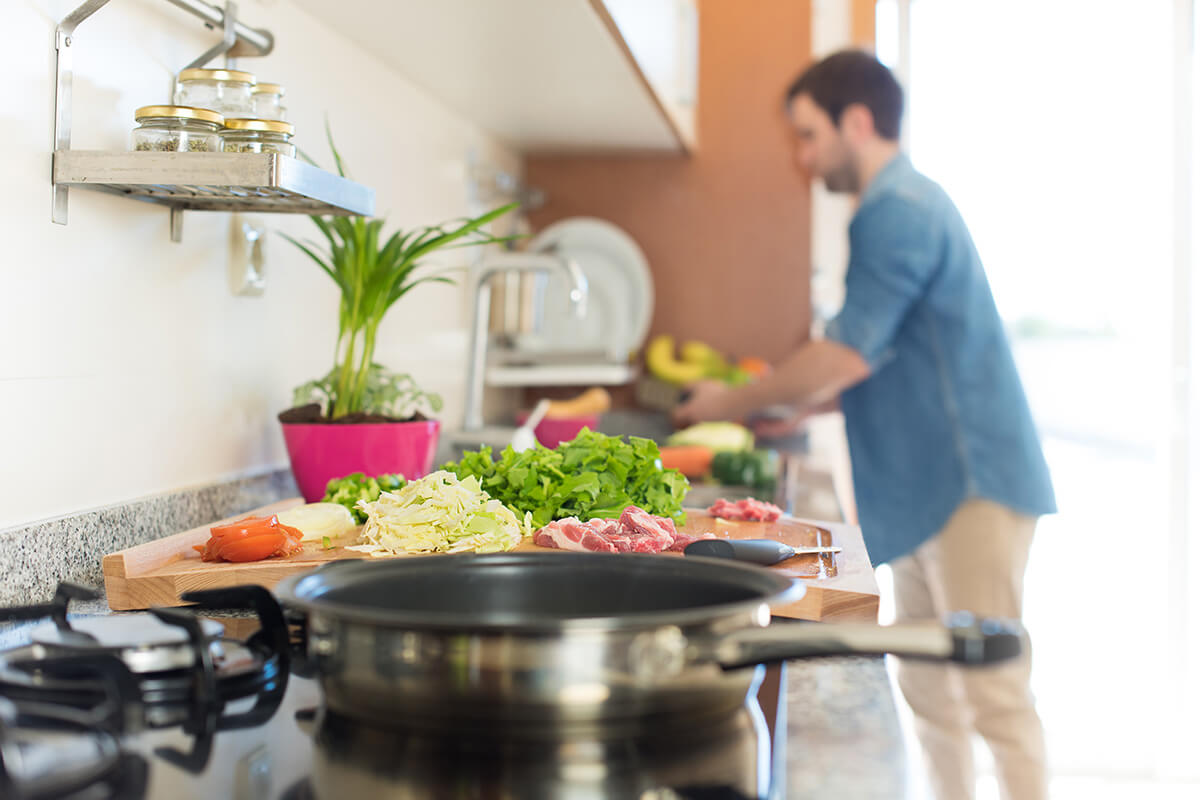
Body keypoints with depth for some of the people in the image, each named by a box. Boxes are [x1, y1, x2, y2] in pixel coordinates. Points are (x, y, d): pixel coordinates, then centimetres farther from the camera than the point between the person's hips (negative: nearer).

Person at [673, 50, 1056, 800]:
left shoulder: (897, 210, -14)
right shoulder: (908, 204, 19)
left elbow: (847, 356, -19)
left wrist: (733, 403, -6)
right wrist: (791, 405, 18)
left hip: (968, 481, -11)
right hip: (931, 484, 11)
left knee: (994, 691, -8)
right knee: (929, 685, 14)